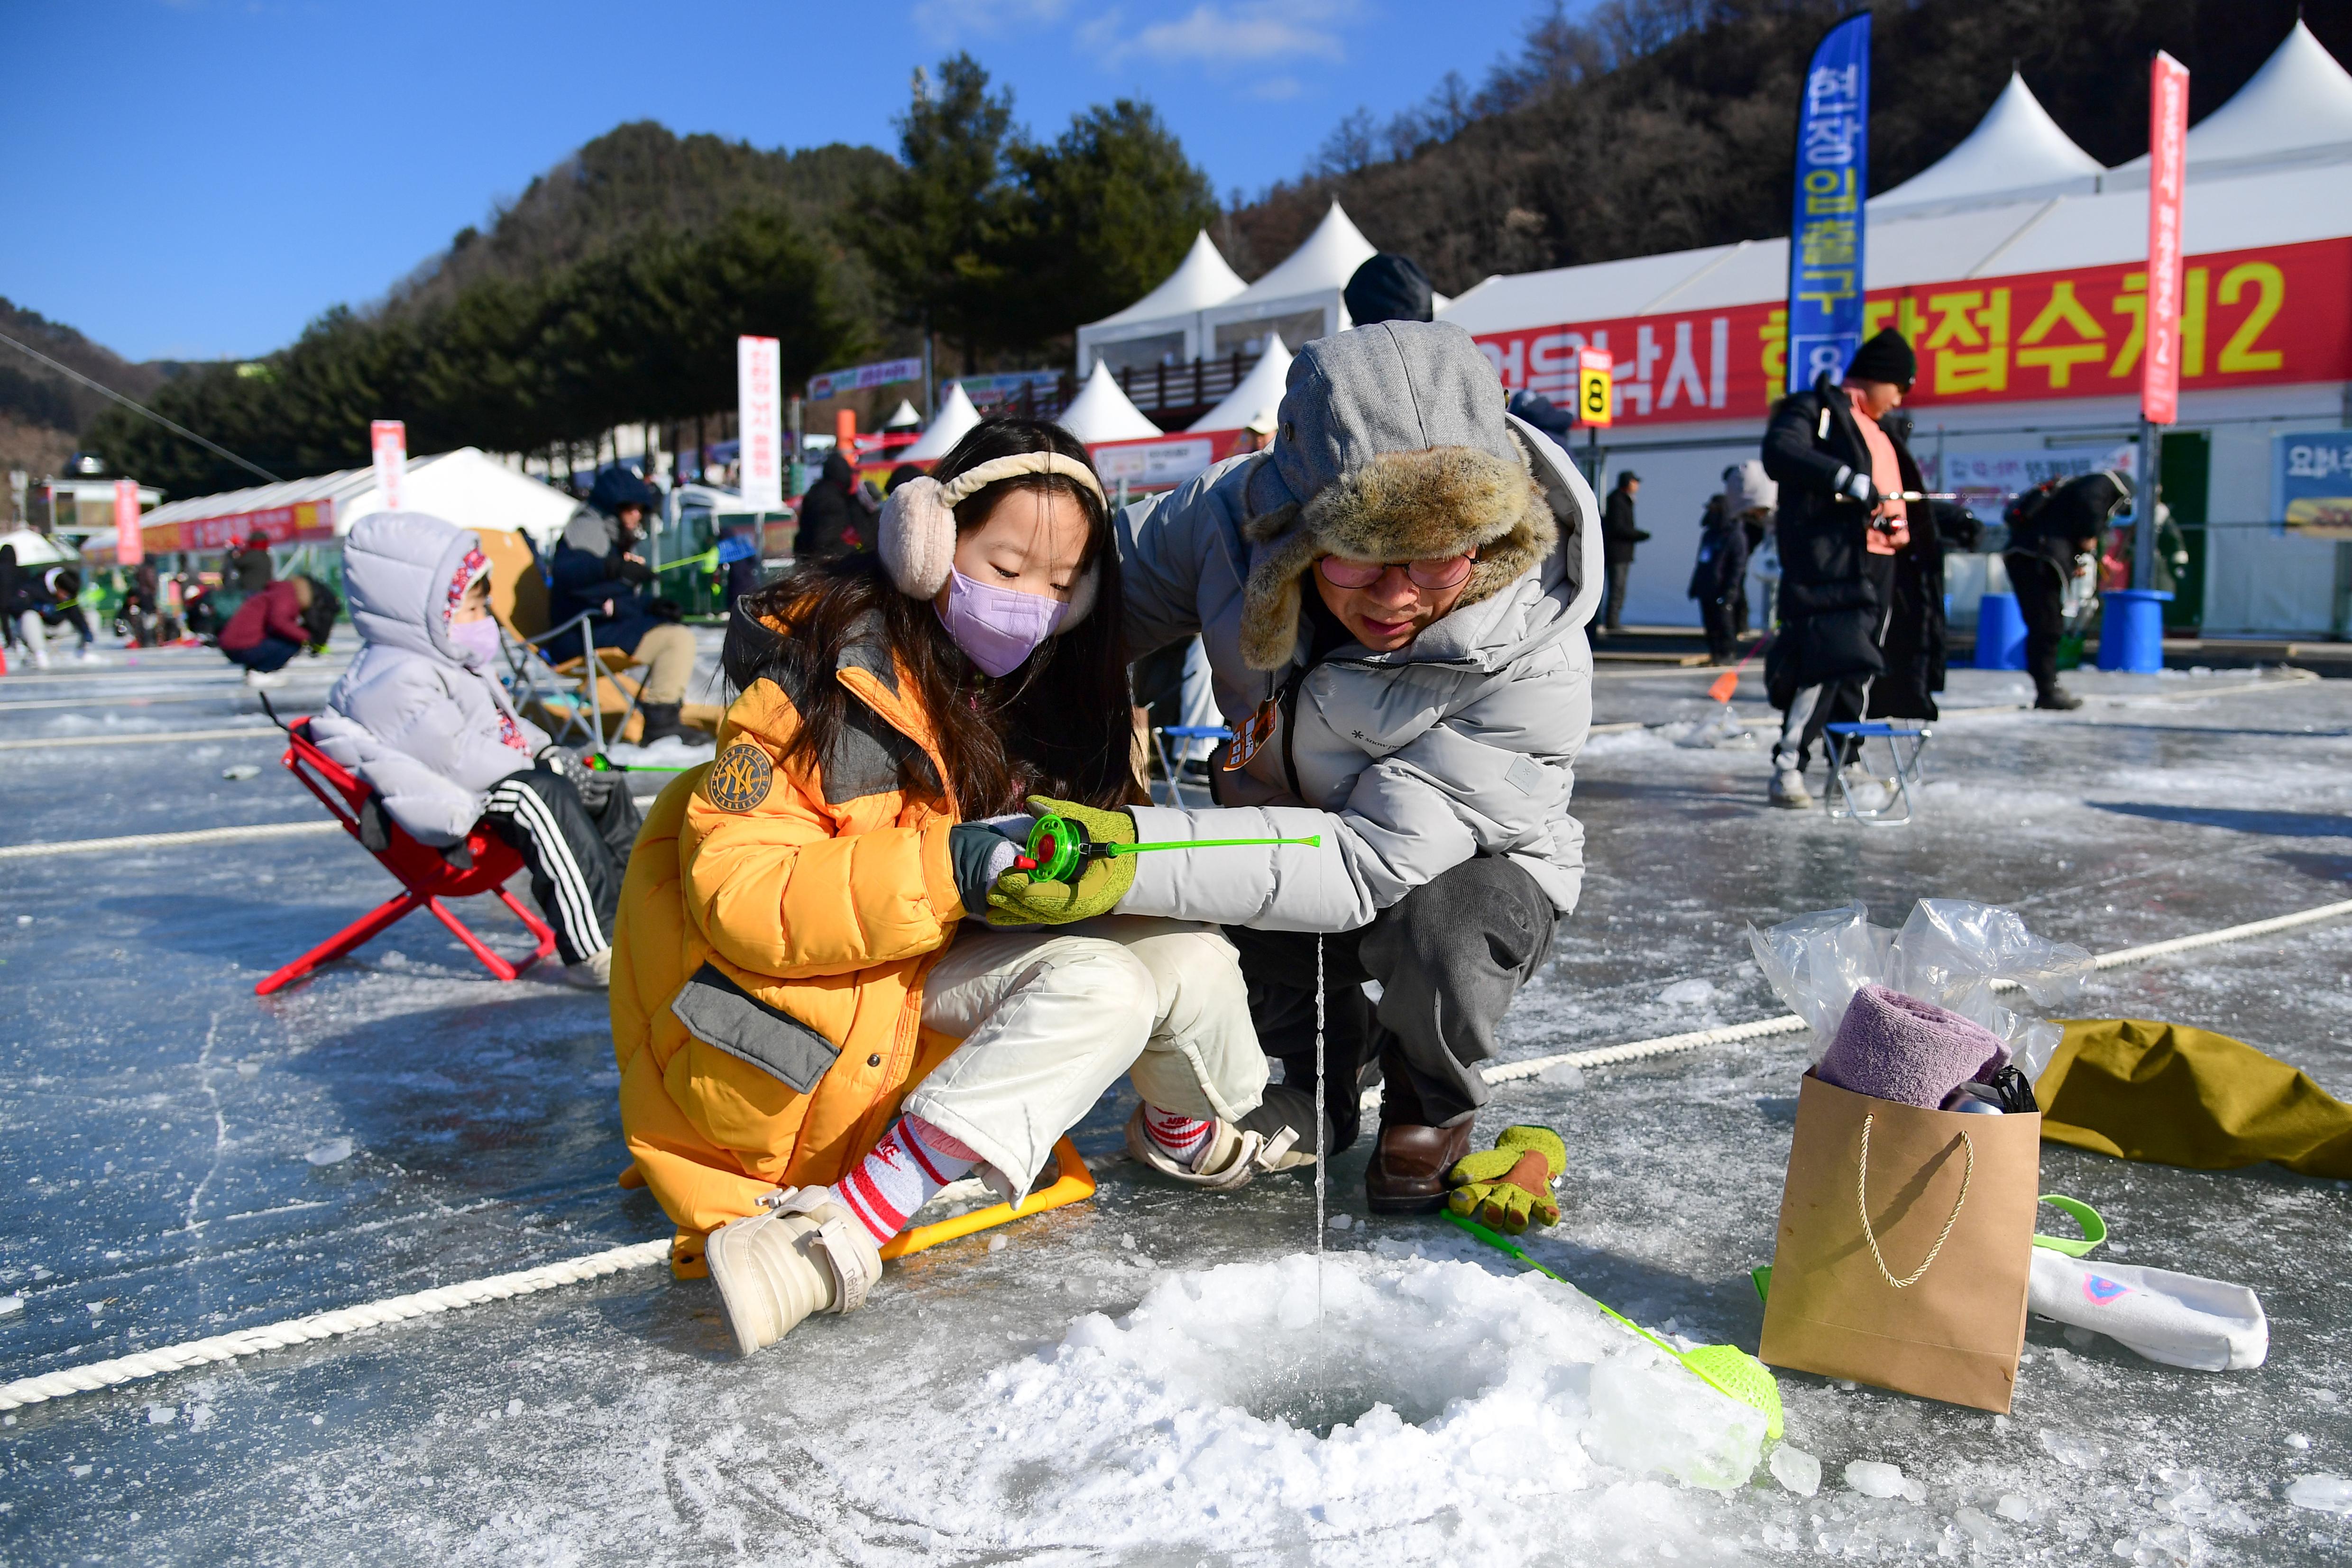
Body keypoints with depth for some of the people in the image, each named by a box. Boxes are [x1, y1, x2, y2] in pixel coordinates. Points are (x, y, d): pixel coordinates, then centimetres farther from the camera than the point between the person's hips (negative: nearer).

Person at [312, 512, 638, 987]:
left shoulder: (457, 663, 17)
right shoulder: (397, 681, -19)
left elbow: (505, 721, 25)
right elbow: (458, 758, -25)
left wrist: (547, 751, 8)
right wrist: (539, 766, -21)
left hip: (500, 775, 12)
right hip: (449, 809, -12)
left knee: (604, 787, 10)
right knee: (544, 798, -35)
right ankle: (593, 948, -40)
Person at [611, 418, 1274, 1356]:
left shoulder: (1054, 682, 1)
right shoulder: (835, 674, -21)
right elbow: (735, 885, -27)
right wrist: (948, 868, -36)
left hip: (952, 959, 7)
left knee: (1187, 959, -13)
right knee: (1100, 987, -26)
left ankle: (1187, 1132, 16)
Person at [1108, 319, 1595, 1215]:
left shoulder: (1533, 673, -36)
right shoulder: (1238, 514, -25)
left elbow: (1370, 863, -42)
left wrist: (1131, 856, -53)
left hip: (1465, 866, -3)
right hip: (1286, 835, 4)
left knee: (1429, 931, -36)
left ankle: (1432, 1109, 3)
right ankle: (1329, 1057, 15)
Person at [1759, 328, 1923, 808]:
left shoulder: (1877, 431, 25)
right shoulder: (1816, 409, -3)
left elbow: (1896, 490, 29)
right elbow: (1780, 452, -22)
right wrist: (1848, 479, -28)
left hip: (1876, 562, 9)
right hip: (1829, 562, -9)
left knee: (1859, 668, 13)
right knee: (1827, 662, -17)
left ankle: (1844, 764, 22)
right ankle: (1787, 769, -14)